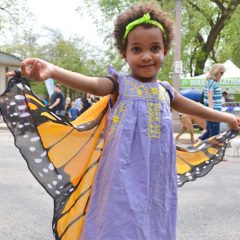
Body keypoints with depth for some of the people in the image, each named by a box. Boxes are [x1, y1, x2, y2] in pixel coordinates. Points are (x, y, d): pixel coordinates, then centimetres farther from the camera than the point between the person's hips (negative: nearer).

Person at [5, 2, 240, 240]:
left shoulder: (165, 91, 12)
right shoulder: (121, 84, -4)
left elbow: (195, 108, 30)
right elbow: (92, 84, -25)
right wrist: (52, 71, -45)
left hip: (156, 177, 5)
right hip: (124, 176, -5)